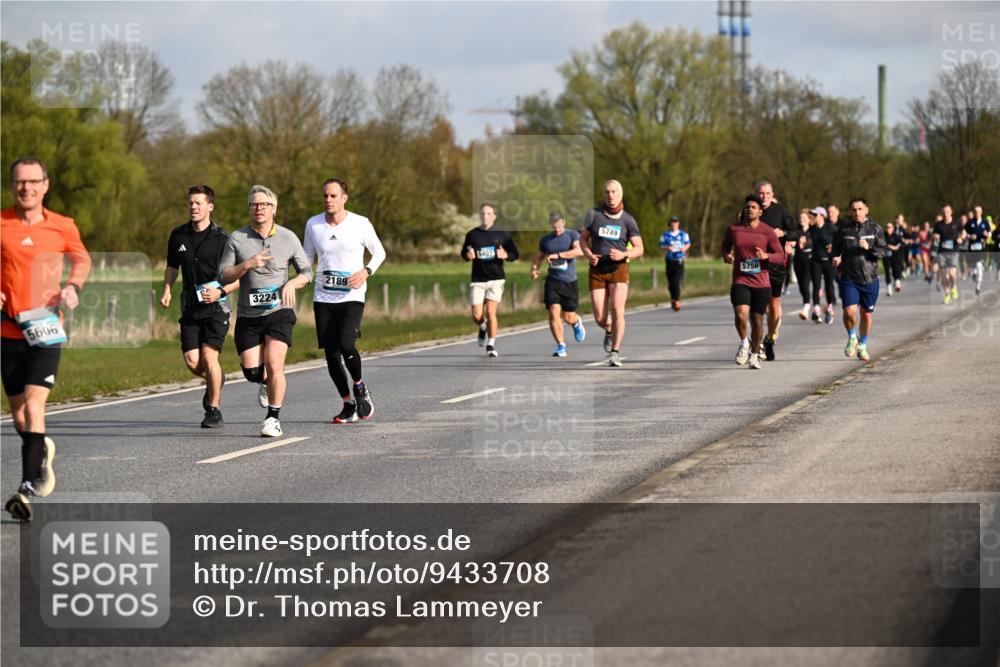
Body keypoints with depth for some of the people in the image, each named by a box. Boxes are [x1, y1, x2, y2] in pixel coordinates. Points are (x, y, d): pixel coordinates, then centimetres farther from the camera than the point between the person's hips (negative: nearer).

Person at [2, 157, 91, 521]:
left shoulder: (63, 227, 1)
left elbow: (82, 260, 19)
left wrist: (73, 286, -1)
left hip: (46, 330, -2)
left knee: (33, 405, -17)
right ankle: (42, 450, 42)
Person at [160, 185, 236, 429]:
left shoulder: (222, 239, -8)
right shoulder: (178, 235, 5)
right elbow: (172, 266, 21)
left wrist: (220, 292, -19)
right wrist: (167, 290, 5)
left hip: (216, 307, -4)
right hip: (190, 306, 4)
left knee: (208, 356, -14)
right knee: (192, 361, -4)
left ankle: (214, 410, 2)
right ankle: (215, 379, 31)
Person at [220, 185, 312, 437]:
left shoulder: (288, 238, 2)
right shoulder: (237, 238, 1)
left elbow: (307, 271, 9)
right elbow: (223, 276, 0)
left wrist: (292, 283, -12)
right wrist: (247, 265, -17)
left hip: (279, 311, -1)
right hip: (248, 315, 1)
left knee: (274, 364, -16)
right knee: (251, 371, -2)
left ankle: (273, 418, -2)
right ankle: (266, 381, 36)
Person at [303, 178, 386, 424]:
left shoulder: (360, 224, -5)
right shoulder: (313, 224, 3)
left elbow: (379, 252, 6)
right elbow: (307, 258, 16)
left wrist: (366, 272, -11)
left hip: (352, 296, -3)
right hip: (323, 297, 3)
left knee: (346, 344, -22)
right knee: (330, 352, 1)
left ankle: (360, 387, 8)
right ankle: (348, 404, 17)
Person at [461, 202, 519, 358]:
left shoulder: (502, 234, 3)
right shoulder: (472, 235, 6)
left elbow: (515, 254, 6)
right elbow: (464, 253, 15)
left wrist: (506, 255, -16)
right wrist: (468, 256, -9)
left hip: (496, 279, -1)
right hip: (478, 280, 1)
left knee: (490, 312, -13)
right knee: (477, 316, -4)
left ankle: (491, 345, 1)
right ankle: (484, 327, 32)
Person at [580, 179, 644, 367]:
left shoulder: (627, 220, -2)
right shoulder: (593, 214, 1)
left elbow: (639, 249, 0)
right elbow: (583, 238, 10)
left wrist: (623, 255, -20)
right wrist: (589, 255, -10)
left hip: (618, 269, -1)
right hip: (597, 271, 1)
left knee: (617, 311, -18)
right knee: (600, 318, -1)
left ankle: (615, 353, -10)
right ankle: (610, 331, 36)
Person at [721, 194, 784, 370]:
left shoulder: (767, 232, 0)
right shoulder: (733, 229, 4)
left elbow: (781, 256, 1)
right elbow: (725, 245, 22)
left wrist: (766, 256, -19)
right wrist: (726, 255, 0)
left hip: (761, 283, 0)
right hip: (740, 281, 0)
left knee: (757, 320, 6)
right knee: (741, 313, -23)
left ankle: (754, 354, 25)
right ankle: (744, 342, 4)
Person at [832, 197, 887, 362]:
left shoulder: (875, 229, 2)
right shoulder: (844, 229, 4)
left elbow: (883, 251, -3)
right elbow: (835, 248, 16)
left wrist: (868, 248, -20)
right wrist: (835, 258, -5)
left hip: (869, 279, 1)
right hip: (848, 279, -1)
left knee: (867, 314, 9)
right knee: (849, 311, -15)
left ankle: (862, 347, 27)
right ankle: (852, 338, 14)